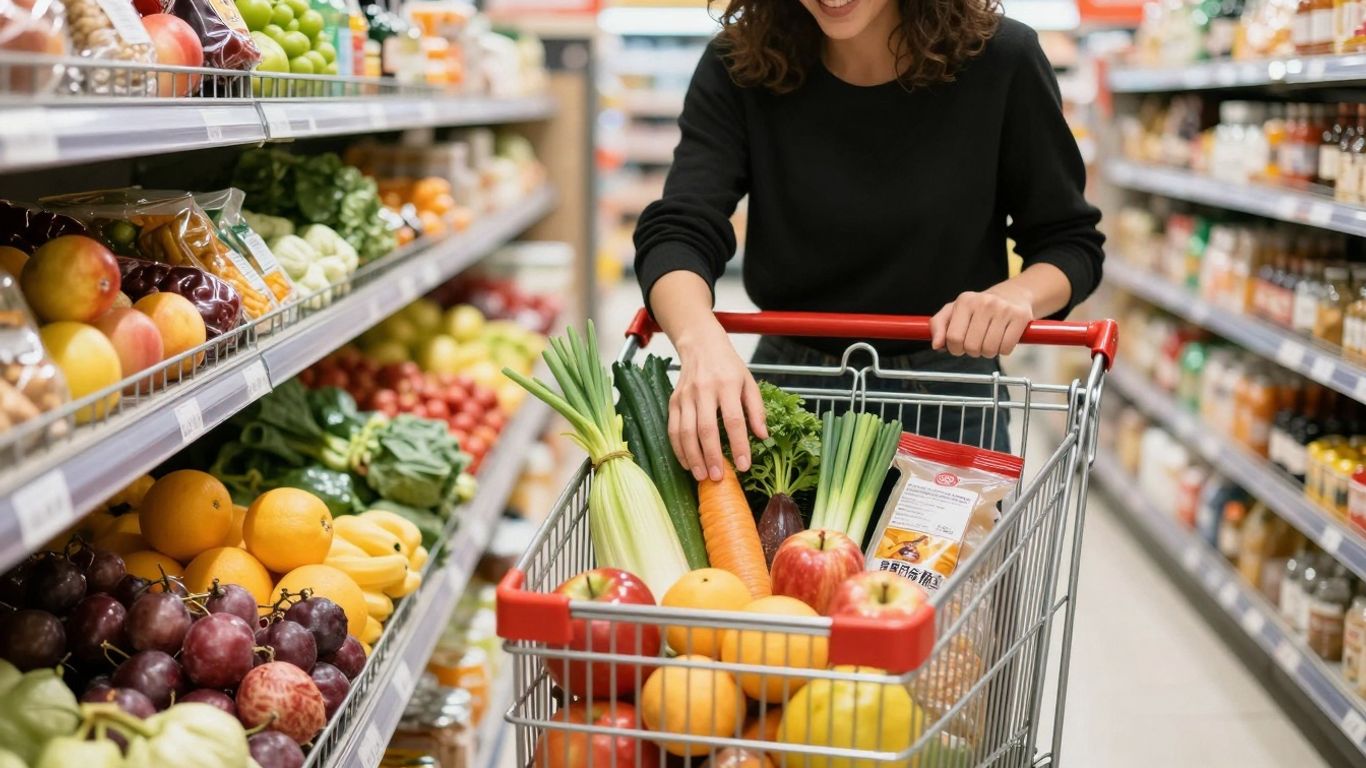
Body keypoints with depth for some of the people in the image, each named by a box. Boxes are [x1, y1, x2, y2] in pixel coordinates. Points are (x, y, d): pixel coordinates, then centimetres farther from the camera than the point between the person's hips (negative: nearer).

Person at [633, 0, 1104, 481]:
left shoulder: (1000, 60, -12)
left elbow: (1070, 243, -4)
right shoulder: (740, 64, -11)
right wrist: (701, 342, -43)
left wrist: (1017, 294, -27)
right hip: (787, 388, 1)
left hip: (948, 401, -1)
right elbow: (677, 233, -22)